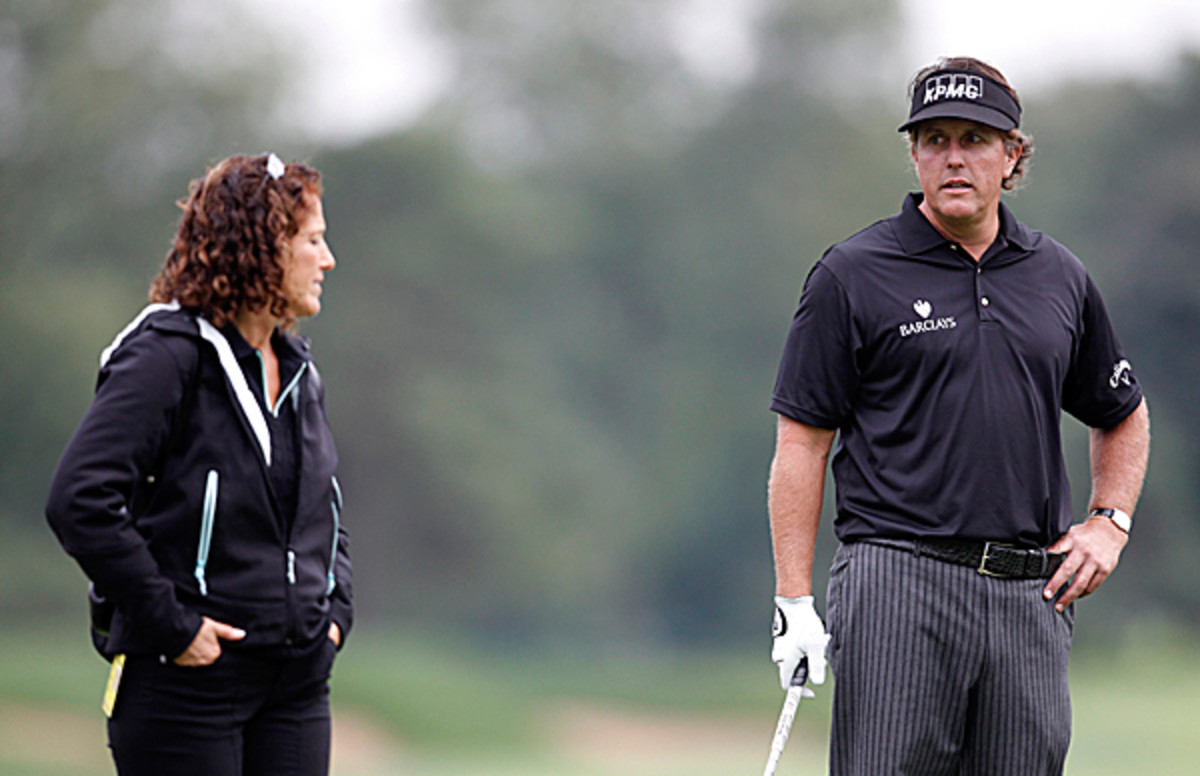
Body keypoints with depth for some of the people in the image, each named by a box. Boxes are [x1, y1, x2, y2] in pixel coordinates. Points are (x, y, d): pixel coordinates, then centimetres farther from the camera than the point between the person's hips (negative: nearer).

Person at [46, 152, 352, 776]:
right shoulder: (167, 356, -10)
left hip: (296, 685, 7)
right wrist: (170, 626, -18)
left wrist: (335, 610, 12)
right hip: (186, 681, -7)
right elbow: (80, 500, -19)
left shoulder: (297, 371, 15)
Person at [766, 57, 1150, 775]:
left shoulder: (1061, 279, 14)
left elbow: (1123, 417, 28)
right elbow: (802, 444, 0)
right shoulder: (852, 276, 1)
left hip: (1034, 596, 4)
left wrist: (1110, 522, 11)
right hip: (899, 582, -4)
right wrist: (794, 601, -7)